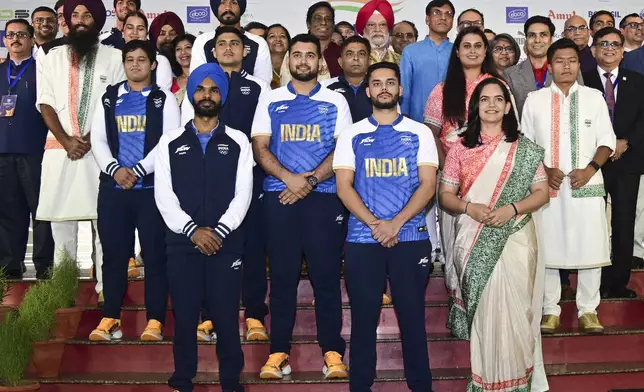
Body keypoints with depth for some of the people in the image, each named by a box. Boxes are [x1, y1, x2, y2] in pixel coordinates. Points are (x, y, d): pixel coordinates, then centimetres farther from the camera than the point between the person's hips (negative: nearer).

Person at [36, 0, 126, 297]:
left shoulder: (113, 57, 5)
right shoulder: (53, 57, 12)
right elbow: (46, 105, 6)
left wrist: (90, 139, -10)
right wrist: (66, 141, -8)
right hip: (60, 149, 2)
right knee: (61, 220, 4)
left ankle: (105, 286, 3)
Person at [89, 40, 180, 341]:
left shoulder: (164, 99, 4)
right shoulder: (109, 98, 14)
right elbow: (98, 139, 7)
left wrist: (137, 171, -15)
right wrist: (115, 169, -11)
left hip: (152, 187, -3)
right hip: (112, 187, 3)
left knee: (155, 254, -1)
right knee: (113, 254, 6)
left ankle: (155, 321, 5)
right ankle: (110, 319, 15)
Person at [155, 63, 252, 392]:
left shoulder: (238, 142, 6)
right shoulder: (170, 142, 8)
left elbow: (242, 195, -1)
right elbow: (163, 195, -1)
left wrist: (219, 231, -12)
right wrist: (193, 230, -12)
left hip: (226, 244, -1)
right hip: (181, 243, 1)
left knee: (227, 317, 2)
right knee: (184, 317, 6)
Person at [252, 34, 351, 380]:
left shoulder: (335, 101, 7)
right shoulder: (270, 101, 10)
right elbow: (260, 147, 2)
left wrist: (310, 181, -13)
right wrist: (288, 178, -14)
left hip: (323, 197, -1)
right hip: (279, 197, 1)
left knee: (326, 275, 0)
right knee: (282, 275, 4)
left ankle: (332, 351, 7)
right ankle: (278, 351, 10)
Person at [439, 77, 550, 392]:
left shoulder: (524, 149, 5)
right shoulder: (461, 147, 7)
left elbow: (542, 193, 3)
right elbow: (445, 195, 7)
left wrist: (511, 209, -14)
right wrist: (469, 208, -13)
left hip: (513, 239, -1)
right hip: (473, 242, 1)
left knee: (511, 307, -4)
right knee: (482, 307, 1)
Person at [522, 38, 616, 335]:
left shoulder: (594, 97, 4)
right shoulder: (534, 100, 4)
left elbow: (607, 140, 4)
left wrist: (590, 169, -11)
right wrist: (544, 170, -7)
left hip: (587, 185, 0)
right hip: (546, 186, 0)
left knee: (591, 248, 2)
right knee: (547, 248, 5)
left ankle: (588, 310, 16)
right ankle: (550, 310, 16)